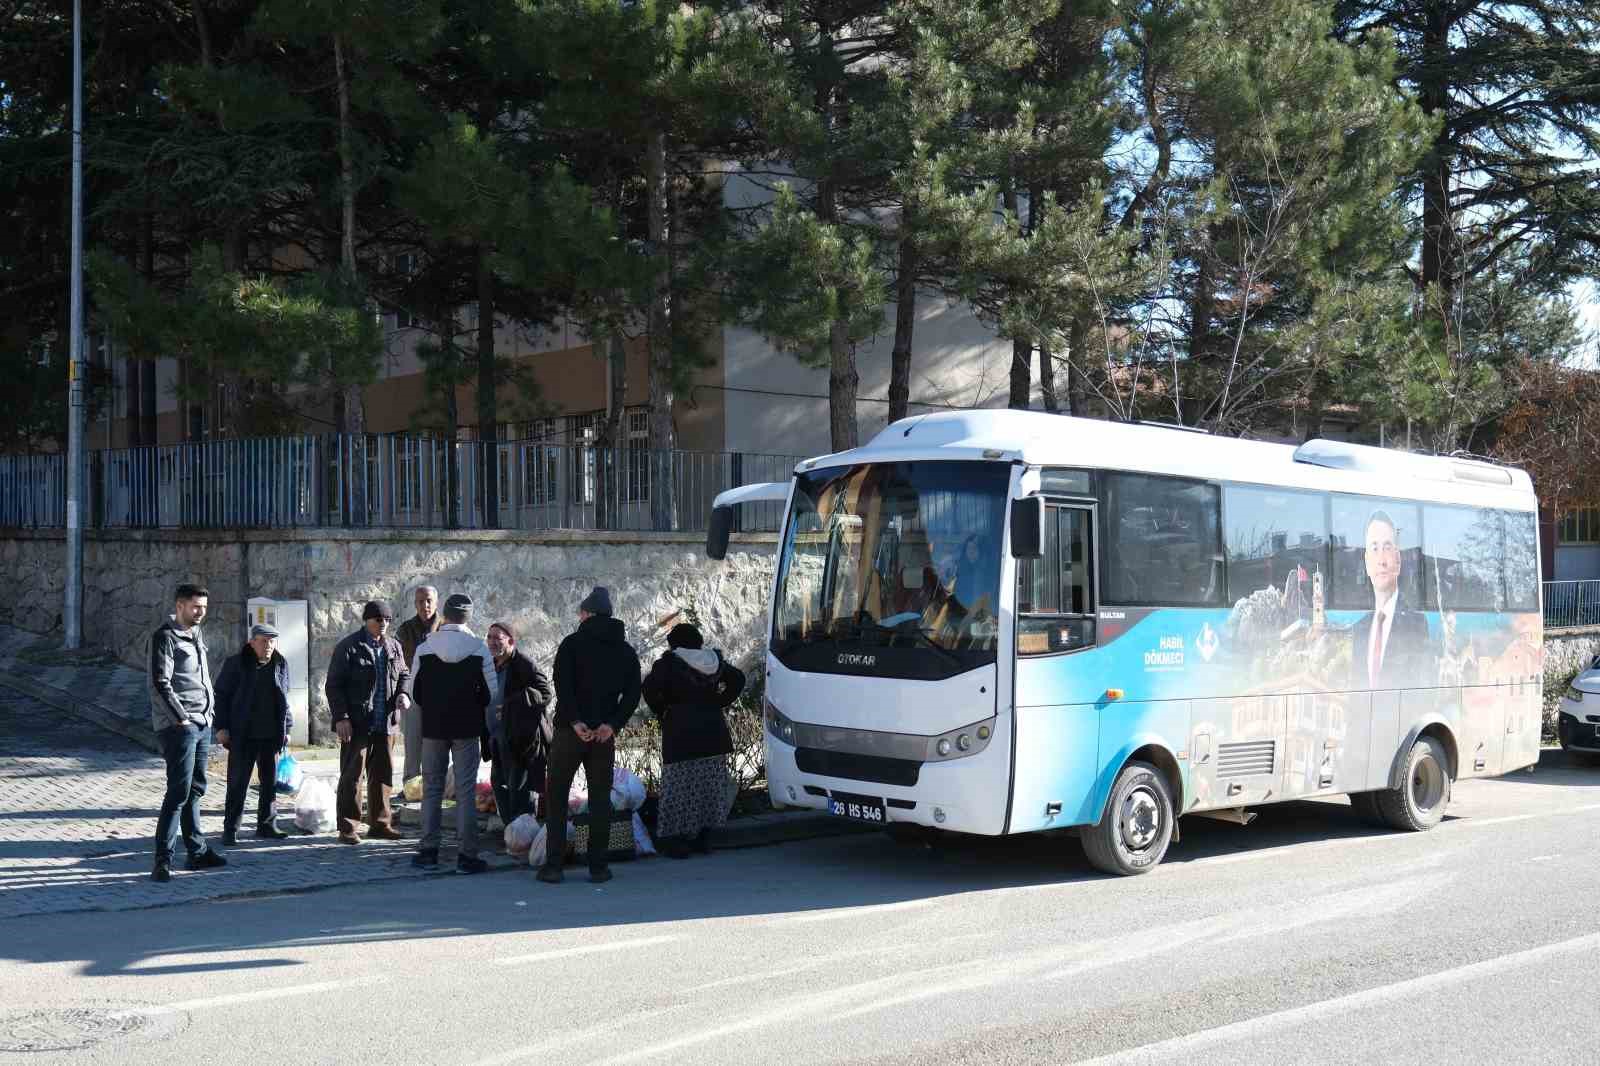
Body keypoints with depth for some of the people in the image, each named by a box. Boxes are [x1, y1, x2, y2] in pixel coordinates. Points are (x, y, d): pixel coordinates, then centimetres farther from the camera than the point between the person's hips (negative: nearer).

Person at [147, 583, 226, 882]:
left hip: (202, 723, 9)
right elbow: (160, 685, -17)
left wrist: (209, 709, 13)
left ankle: (197, 851, 22)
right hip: (178, 726, -9)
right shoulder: (165, 637, -10)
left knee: (195, 789, 14)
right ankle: (163, 859, -10)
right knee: (179, 791, -12)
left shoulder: (196, 635, 17)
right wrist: (181, 719, -18)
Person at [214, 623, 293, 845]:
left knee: (270, 782, 11)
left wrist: (286, 729, 12)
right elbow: (221, 695, -1)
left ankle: (266, 825, 21)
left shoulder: (281, 664, 7)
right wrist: (221, 727, -7)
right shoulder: (236, 664, -5)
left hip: (271, 735, 4)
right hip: (243, 735, -4)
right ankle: (230, 829, 5)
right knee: (238, 782, -2)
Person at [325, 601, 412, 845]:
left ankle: (380, 824, 21)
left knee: (383, 775, 11)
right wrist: (341, 717, -14)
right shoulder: (348, 648, -6)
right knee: (352, 775, -3)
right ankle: (348, 828, 2)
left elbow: (404, 674, 23)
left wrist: (403, 694, 1)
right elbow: (333, 685, -7)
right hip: (357, 724, -6)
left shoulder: (394, 646, 11)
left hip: (386, 723, 6)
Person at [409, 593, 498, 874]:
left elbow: (415, 692, 2)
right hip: (467, 727, -1)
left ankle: (428, 852, 13)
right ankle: (466, 856, 1)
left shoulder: (424, 648, -3)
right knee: (465, 791, 2)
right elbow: (491, 692, -4)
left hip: (433, 727, 1)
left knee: (431, 789, 11)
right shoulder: (479, 648, -7)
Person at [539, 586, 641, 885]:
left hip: (571, 730, -3)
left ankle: (553, 865, 1)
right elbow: (633, 694, 0)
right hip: (605, 734, 3)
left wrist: (575, 721, -17)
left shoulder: (572, 643, -2)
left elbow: (563, 686, -14)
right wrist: (612, 724, -8)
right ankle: (598, 866, 6)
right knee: (600, 798, 9)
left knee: (556, 796, 6)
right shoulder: (626, 651, 10)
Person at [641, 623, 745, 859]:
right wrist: (717, 703, 11)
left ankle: (676, 840, -2)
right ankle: (704, 837, 15)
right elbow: (737, 678, 12)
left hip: (681, 732, -5)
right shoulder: (712, 661, 12)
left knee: (679, 786, -1)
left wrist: (660, 711, -3)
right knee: (710, 784, 12)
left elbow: (650, 687, -17)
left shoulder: (669, 663, -3)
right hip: (713, 729, 5)